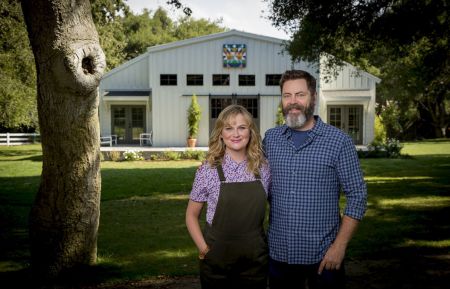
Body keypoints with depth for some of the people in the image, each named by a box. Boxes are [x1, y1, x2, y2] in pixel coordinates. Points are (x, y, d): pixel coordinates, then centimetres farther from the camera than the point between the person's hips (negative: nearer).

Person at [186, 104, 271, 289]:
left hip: (255, 259, 2)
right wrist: (204, 249, -9)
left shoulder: (263, 169, -1)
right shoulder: (208, 170, -8)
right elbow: (191, 215, 0)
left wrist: (268, 245, 5)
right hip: (217, 260, -2)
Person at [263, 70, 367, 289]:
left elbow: (357, 195, -6)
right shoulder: (270, 138, 3)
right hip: (278, 253, 3)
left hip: (324, 255, -3)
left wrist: (339, 246, -11)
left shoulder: (338, 141, -7)